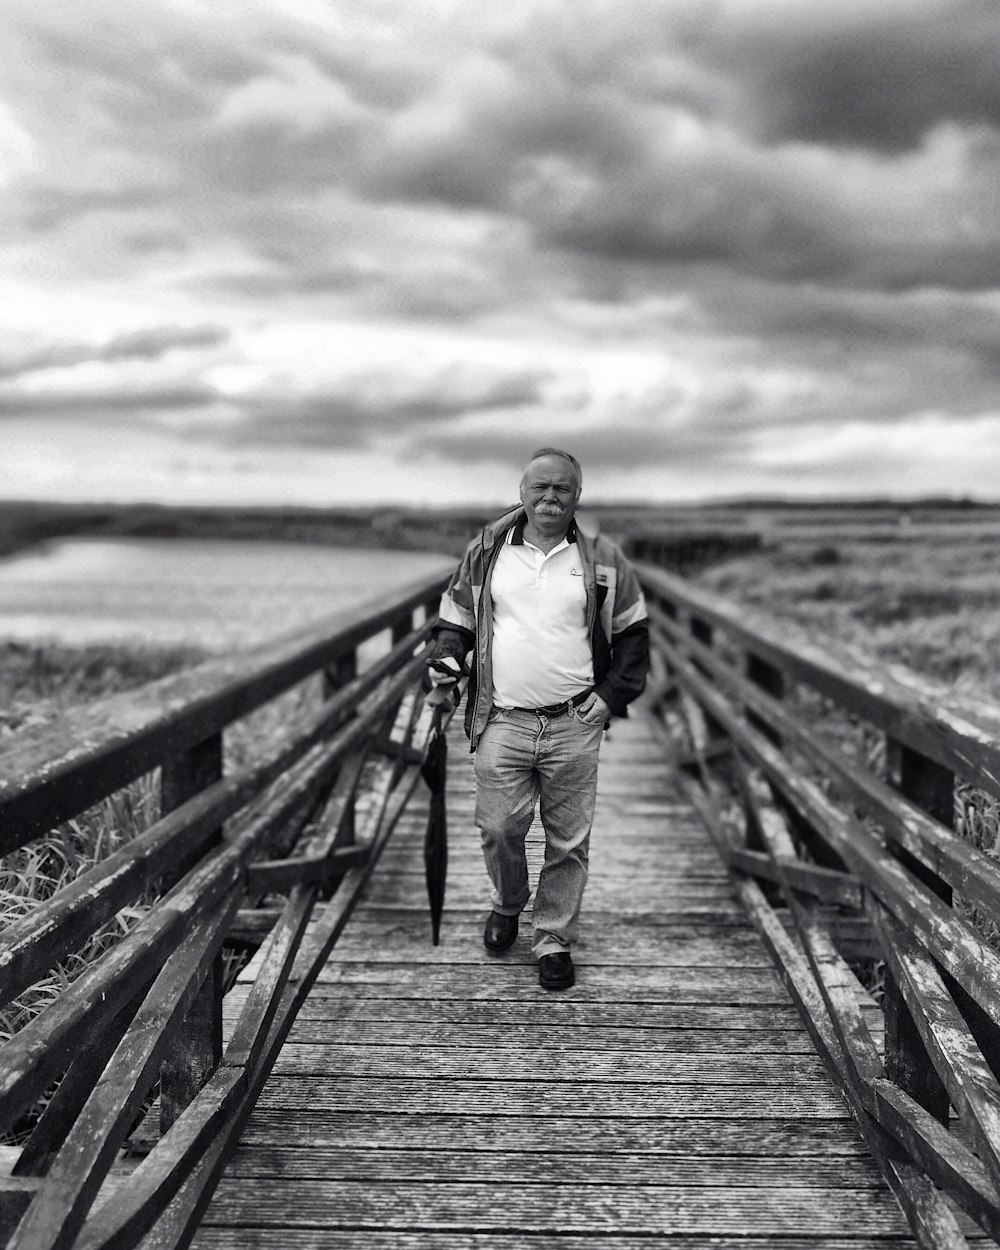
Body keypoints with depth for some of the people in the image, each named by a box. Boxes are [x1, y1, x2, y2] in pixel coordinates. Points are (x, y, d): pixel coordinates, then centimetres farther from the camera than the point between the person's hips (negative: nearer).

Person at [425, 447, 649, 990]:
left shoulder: (602, 559, 5)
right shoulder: (486, 552, 6)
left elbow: (633, 632, 12)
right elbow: (455, 619, 15)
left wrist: (612, 693, 1)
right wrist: (444, 658, -5)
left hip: (574, 726, 0)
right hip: (502, 722, 0)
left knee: (569, 840, 5)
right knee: (498, 829, 1)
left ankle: (553, 940, 21)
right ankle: (507, 905, 32)